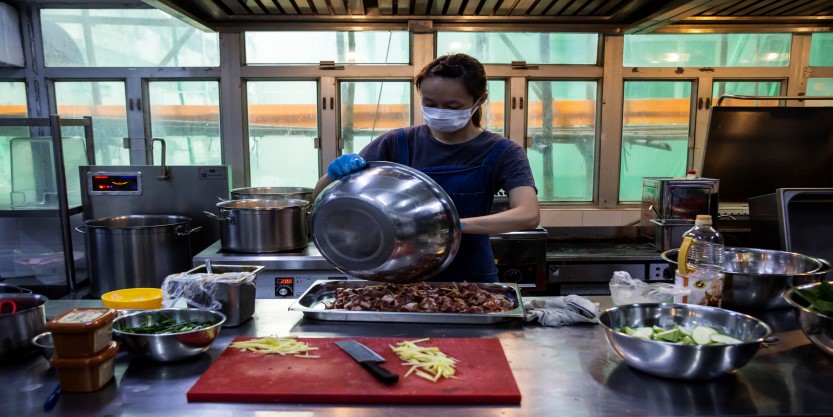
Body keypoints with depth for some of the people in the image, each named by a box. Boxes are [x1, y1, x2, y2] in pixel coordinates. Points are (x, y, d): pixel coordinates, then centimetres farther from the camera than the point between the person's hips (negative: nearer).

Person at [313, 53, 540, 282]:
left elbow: (528, 215, -24)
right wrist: (336, 173, -24)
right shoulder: (399, 144, -4)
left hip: (470, 282, -1)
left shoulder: (500, 152, -7)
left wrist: (457, 224, -36)